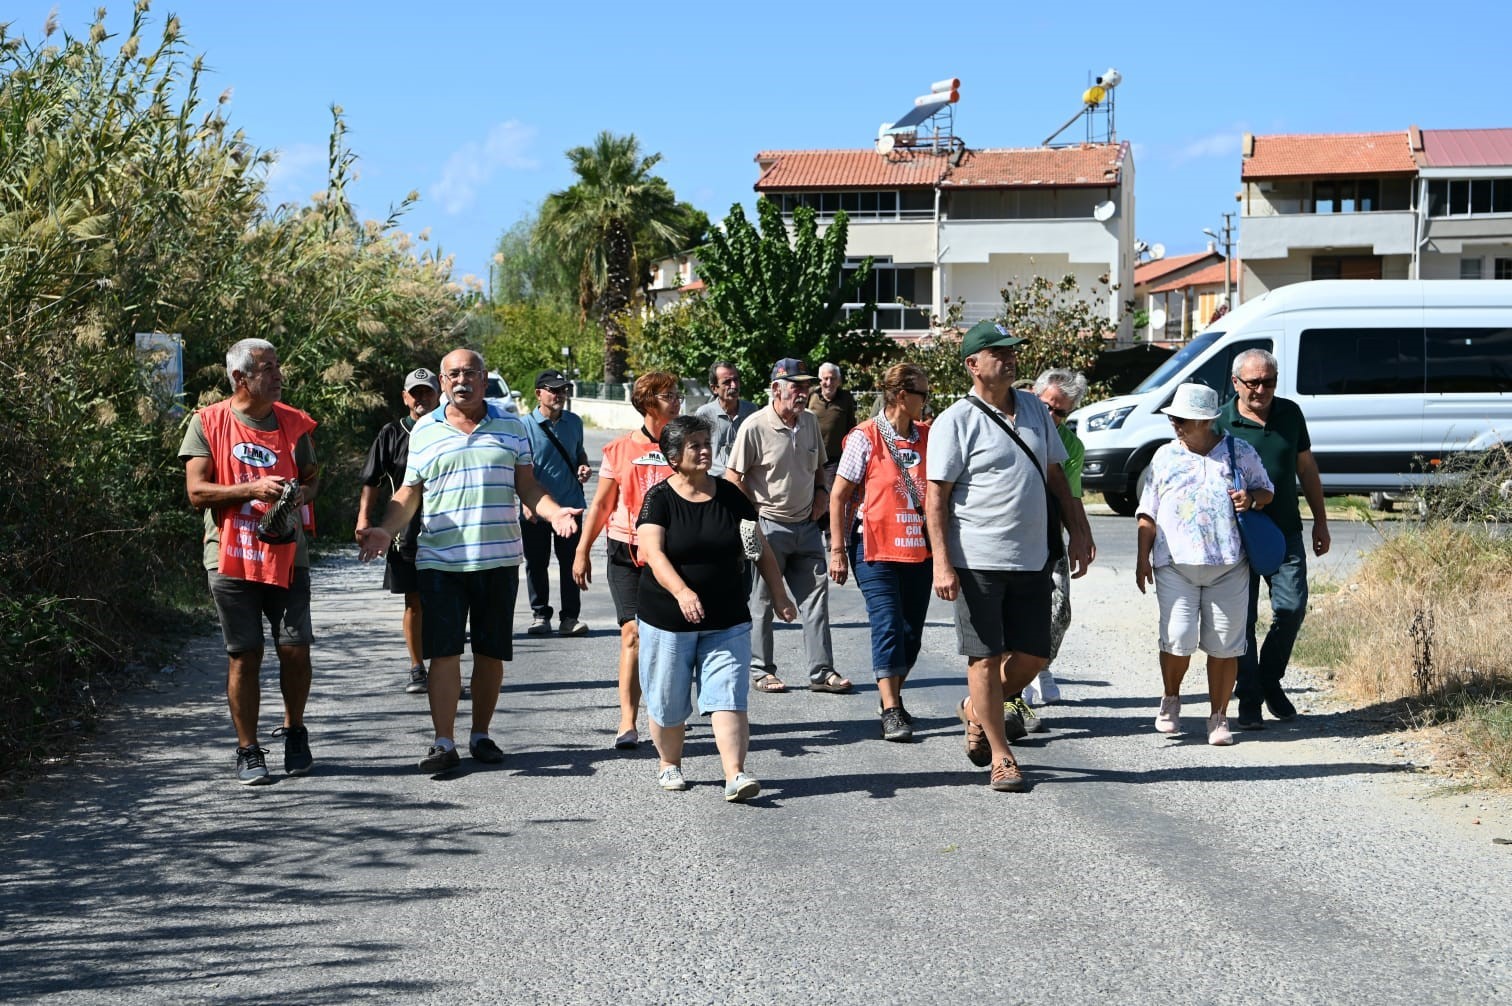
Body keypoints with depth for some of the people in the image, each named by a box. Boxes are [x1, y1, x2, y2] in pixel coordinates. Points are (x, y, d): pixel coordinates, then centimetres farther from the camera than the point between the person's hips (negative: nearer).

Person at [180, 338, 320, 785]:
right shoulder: (207, 423, -1)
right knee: (243, 656, 1)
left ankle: (294, 732, 22)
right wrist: (253, 488, -19)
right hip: (231, 557, -2)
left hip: (286, 554, 2)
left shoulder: (294, 423, 7)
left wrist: (301, 494, -6)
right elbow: (197, 490, -7)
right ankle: (248, 751, 12)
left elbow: (311, 475, 18)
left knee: (295, 649, -1)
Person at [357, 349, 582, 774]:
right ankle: (443, 743, -2)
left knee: (491, 653, 7)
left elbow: (527, 485, 9)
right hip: (440, 560, -1)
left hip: (499, 559, 1)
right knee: (443, 652, -6)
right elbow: (409, 492, 9)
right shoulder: (425, 431, 7)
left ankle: (481, 735, 20)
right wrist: (385, 530, -6)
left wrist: (554, 512, -10)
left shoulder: (511, 426, 8)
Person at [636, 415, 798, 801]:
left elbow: (760, 549, 11)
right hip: (667, 620, -2)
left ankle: (735, 775, -14)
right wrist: (681, 591, -36)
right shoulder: (660, 498, -7)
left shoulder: (729, 495, 4)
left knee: (729, 699, -9)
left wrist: (779, 595, 6)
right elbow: (653, 552, -20)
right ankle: (669, 764, 31)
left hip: (726, 621, 2)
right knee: (667, 702, 9)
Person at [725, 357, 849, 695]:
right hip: (769, 526, -6)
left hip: (807, 525, 6)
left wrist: (821, 492, 6)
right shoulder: (755, 427, -13)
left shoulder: (810, 422, 7)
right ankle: (762, 670, 14)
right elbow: (734, 476, -10)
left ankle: (821, 671, 8)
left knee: (815, 597, 5)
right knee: (762, 601, 4)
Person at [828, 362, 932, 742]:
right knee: (888, 625, -11)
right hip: (875, 546, -5)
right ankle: (891, 711, -9)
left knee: (912, 628, 7)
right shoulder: (865, 437, -6)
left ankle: (893, 698, 24)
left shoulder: (927, 436, 9)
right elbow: (839, 497, -4)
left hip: (918, 548, 5)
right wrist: (838, 550, -7)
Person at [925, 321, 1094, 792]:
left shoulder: (1034, 410, 12)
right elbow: (936, 497, -8)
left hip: (1032, 558, 6)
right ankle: (1001, 758, 10)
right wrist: (942, 564, -16)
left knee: (1033, 656, 8)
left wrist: (1079, 533, 13)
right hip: (978, 560, -6)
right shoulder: (955, 422, -6)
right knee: (986, 658, 0)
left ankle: (976, 711, 33)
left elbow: (1055, 476, 20)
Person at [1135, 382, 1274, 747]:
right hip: (1175, 565, 0)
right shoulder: (1165, 457, 10)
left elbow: (1266, 490, 17)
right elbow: (1148, 512, 12)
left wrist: (1250, 498, -6)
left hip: (1228, 566, 0)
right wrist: (1143, 558, 5)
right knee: (1178, 638, -10)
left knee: (1224, 645, 1)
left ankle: (1219, 717, 12)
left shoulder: (1240, 453, 7)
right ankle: (1171, 698, 16)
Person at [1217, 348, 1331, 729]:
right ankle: (1249, 700, 8)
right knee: (1242, 618, -1)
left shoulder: (1290, 413, 6)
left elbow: (1306, 468, 15)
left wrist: (1320, 521, 16)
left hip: (1286, 532, 3)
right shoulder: (1220, 423, -6)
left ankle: (1270, 680, 19)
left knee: (1292, 608, -4)